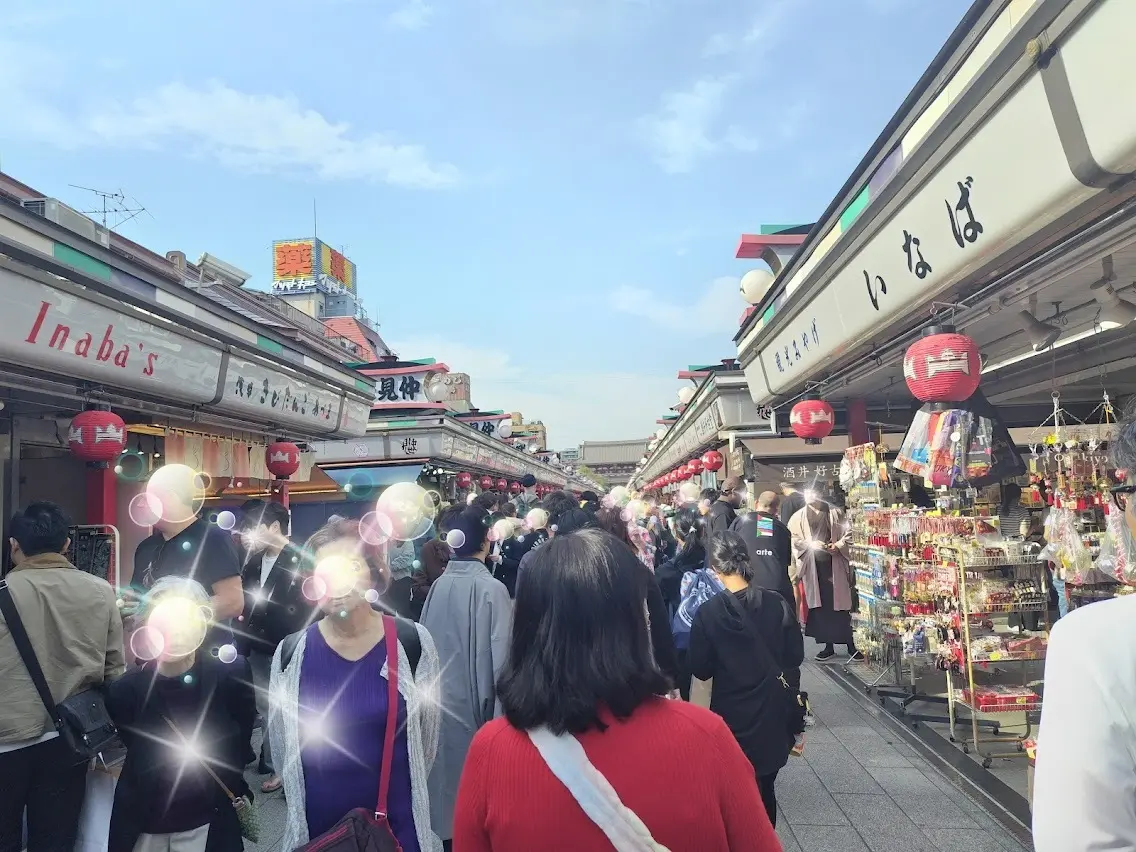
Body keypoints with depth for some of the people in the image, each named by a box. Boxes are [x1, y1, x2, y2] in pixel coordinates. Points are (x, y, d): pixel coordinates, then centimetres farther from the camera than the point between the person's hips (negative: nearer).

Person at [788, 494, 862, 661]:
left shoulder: (833, 513, 6)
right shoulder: (799, 517, 8)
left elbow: (846, 535, 4)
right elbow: (795, 539, 0)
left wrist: (837, 545, -13)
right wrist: (811, 544, -15)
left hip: (834, 566, -1)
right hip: (813, 568, 1)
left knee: (841, 604, -1)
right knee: (820, 606, 3)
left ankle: (851, 645, 7)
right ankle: (828, 646, 12)